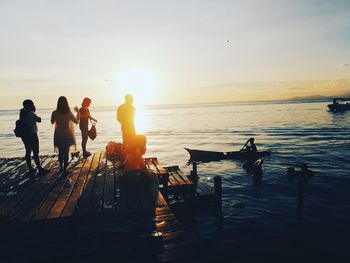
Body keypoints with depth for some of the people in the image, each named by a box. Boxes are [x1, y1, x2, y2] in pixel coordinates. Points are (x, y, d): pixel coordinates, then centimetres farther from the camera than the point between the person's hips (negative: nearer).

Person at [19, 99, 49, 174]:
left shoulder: (22, 113, 8)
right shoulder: (31, 113, -16)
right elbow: (39, 120, -7)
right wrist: (34, 111, -1)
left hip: (25, 135, 9)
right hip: (32, 135, -9)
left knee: (28, 152, 13)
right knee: (35, 152, -5)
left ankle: (30, 168, 21)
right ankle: (40, 169, -1)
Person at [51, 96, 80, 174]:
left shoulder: (55, 113, -9)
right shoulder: (69, 113, -15)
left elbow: (52, 122, 9)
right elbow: (77, 121, -1)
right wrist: (78, 112, 10)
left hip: (58, 135, 2)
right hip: (67, 135, -2)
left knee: (60, 152, 17)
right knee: (66, 153, 7)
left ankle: (61, 167, 29)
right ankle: (65, 169, 9)